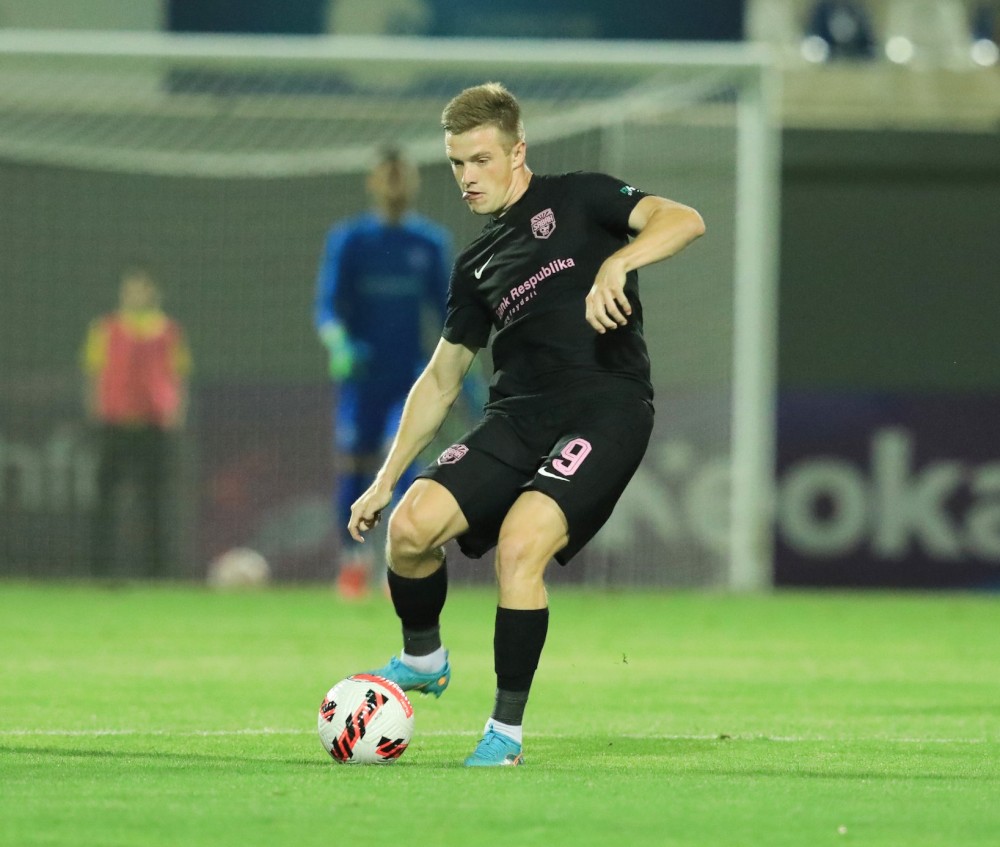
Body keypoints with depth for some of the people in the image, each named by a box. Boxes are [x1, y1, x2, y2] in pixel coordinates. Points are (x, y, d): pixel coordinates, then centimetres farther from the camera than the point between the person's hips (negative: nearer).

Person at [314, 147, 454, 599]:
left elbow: (445, 307, 14)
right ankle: (352, 556, 23)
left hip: (411, 375, 0)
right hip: (360, 373, 0)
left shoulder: (432, 242, 6)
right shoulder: (347, 240, -1)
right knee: (354, 464, 3)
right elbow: (326, 306, -6)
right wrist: (338, 344, -27)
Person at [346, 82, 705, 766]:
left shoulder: (576, 200, 5)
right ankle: (423, 659, 15)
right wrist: (387, 478, 22)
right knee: (412, 524, -14)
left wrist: (615, 263, -29)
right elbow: (441, 379, 27)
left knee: (519, 545, -26)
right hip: (518, 417, 6)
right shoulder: (476, 266, 21)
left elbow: (683, 220, -11)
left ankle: (508, 728, -12)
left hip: (606, 409, -6)